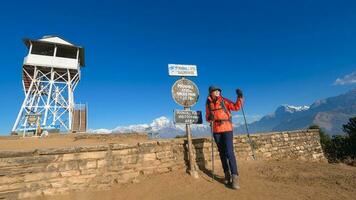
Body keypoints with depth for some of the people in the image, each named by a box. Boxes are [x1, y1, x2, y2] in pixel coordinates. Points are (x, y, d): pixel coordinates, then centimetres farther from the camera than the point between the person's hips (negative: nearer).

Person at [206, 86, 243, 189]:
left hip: (227, 129, -3)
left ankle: (234, 176, -4)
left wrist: (240, 97, -17)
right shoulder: (208, 104, 5)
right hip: (216, 130, 3)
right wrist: (209, 117, -12)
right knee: (222, 152, 11)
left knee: (229, 152, -11)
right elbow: (207, 117, 11)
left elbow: (236, 107, -5)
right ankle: (227, 174, 24)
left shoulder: (224, 101, -2)